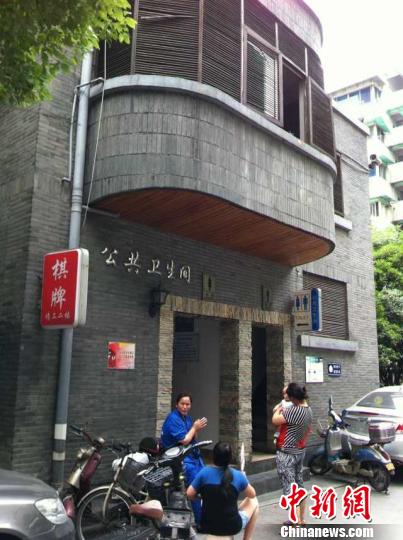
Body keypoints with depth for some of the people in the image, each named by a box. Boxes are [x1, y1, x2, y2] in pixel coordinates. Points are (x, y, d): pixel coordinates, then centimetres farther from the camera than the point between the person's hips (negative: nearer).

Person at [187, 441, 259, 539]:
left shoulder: (204, 472, -9)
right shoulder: (237, 475, -10)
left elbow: (189, 494, -5)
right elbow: (252, 494, 5)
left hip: (207, 527, 3)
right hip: (231, 527, -3)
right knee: (253, 502, 22)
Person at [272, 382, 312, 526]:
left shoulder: (293, 411, -27)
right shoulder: (308, 410, 2)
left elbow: (275, 420, -21)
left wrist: (279, 409, -4)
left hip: (286, 454, -9)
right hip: (300, 452, 9)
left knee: (289, 488, -4)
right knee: (299, 485, 17)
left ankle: (297, 523, -2)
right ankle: (301, 519, 27)